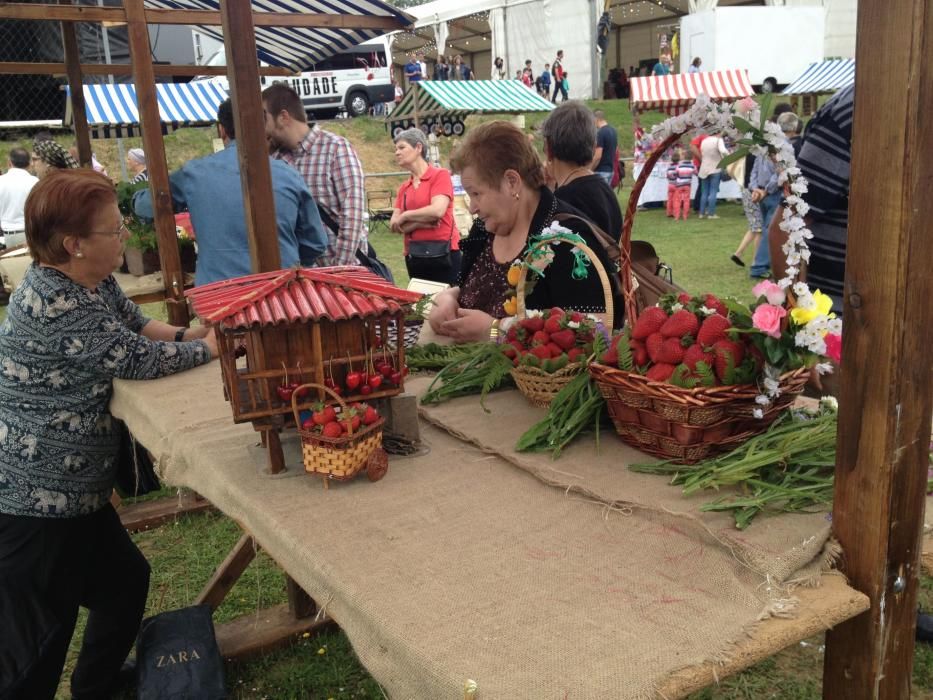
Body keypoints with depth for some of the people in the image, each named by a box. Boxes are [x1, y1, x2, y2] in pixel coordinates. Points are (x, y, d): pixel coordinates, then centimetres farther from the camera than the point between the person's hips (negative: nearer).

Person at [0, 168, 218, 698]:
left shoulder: (93, 281, 3)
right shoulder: (55, 304, -28)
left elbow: (137, 323, 14)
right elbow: (138, 359, -24)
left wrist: (190, 335, -6)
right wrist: (215, 345, -10)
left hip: (72, 487, 10)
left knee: (125, 581, 24)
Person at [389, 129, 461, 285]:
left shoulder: (440, 175, -3)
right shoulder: (404, 187, 12)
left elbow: (437, 211, -18)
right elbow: (394, 225, 4)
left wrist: (404, 216, -4)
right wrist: (423, 222, -13)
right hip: (414, 256, 6)